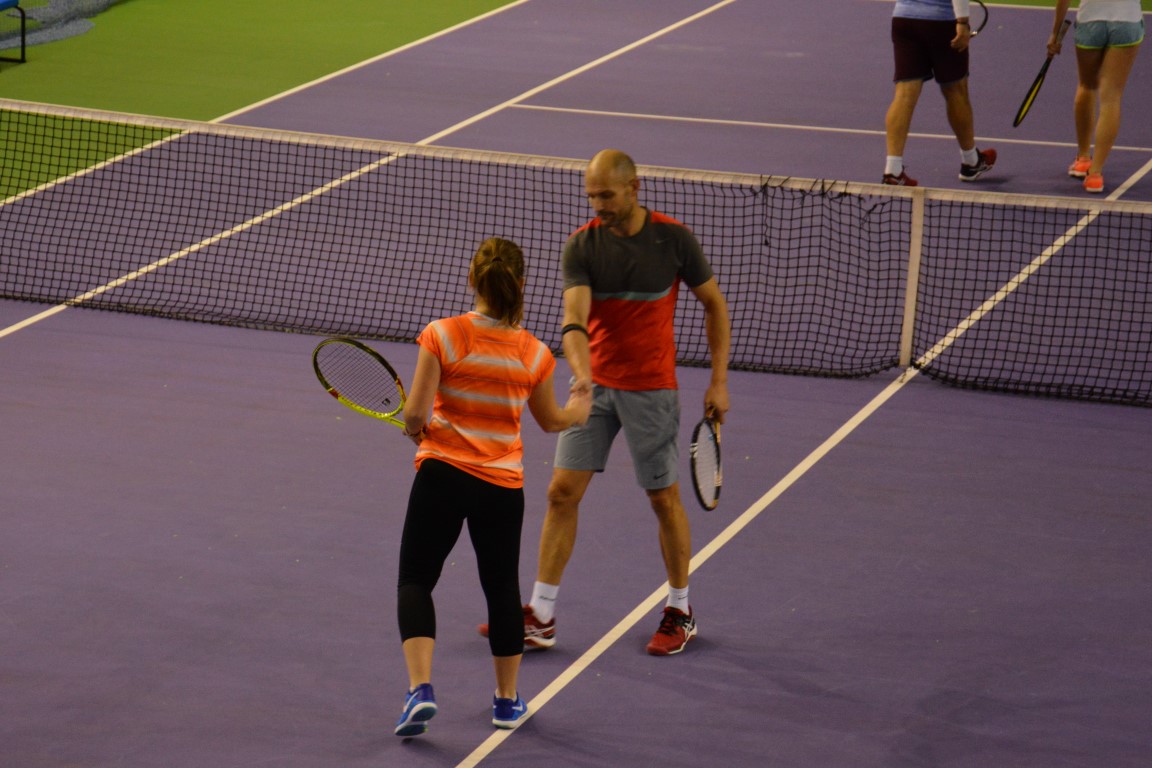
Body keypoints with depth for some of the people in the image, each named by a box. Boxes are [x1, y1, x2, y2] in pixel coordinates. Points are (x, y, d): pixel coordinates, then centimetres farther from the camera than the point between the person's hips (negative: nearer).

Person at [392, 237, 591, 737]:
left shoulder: (442, 336, -11)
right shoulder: (533, 354, -2)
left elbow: (415, 412, -14)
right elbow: (551, 420, 13)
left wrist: (414, 427, 9)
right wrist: (577, 411, 36)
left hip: (443, 473, -2)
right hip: (503, 487, 2)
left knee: (415, 580, 8)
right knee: (502, 588, 19)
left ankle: (420, 689, -11)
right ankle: (508, 701, 29)